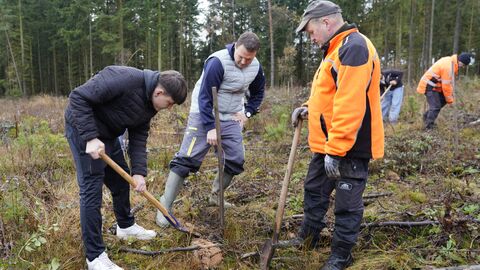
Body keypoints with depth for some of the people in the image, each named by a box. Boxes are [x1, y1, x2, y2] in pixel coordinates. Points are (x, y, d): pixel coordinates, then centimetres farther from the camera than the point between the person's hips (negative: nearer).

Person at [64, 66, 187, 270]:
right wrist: (90, 137, -31)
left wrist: (139, 172, -9)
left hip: (107, 134, 9)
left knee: (121, 180, 18)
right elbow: (79, 97, -29)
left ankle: (125, 226, 41)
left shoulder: (149, 105, -3)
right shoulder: (125, 79, -30)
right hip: (84, 127, -9)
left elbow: (138, 137, 1)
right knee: (92, 188, -9)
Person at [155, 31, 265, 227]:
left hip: (230, 119, 6)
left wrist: (247, 113, 3)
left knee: (236, 160, 3)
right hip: (204, 115, -6)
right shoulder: (217, 62, -23)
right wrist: (210, 128, -24)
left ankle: (215, 197, 25)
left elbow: (258, 92, 17)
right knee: (187, 159, -11)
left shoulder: (255, 67, -2)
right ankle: (165, 206, -4)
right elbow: (205, 97, -22)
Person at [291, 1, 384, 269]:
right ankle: (307, 237, 39)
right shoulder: (336, 49, 15)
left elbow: (349, 104, -27)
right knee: (314, 190, 22)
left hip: (349, 148, -10)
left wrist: (335, 149, -27)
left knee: (347, 204, 5)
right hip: (328, 145, 10)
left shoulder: (354, 48, -19)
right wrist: (308, 108, 10)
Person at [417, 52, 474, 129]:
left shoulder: (450, 61, 6)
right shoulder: (448, 66, -25)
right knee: (435, 107, -12)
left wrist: (451, 93, 11)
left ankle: (427, 116, 23)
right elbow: (446, 86, -21)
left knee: (443, 100, 15)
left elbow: (448, 82, 15)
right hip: (429, 86, -10)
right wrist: (450, 100, -11)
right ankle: (429, 127, -8)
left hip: (434, 85, 10)